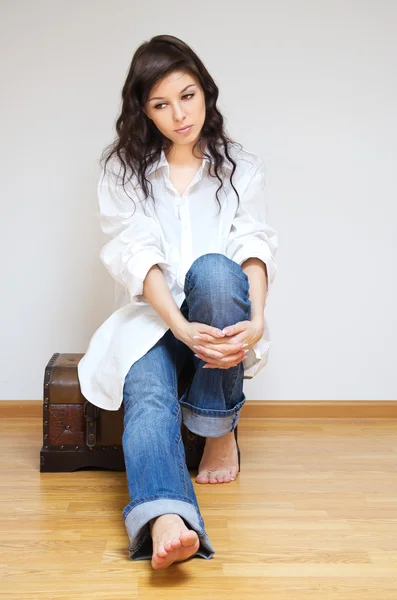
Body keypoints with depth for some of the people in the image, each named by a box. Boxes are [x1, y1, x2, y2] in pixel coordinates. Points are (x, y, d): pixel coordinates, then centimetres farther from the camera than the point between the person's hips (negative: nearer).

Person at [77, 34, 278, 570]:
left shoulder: (242, 167, 13)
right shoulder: (123, 171, 8)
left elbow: (255, 247, -3)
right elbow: (136, 254, -8)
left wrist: (256, 320, -24)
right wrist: (181, 327, -26)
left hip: (222, 321, 1)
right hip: (151, 318, 0)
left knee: (212, 269, -33)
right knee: (147, 395, -32)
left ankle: (219, 427, -18)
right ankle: (166, 520, -57)